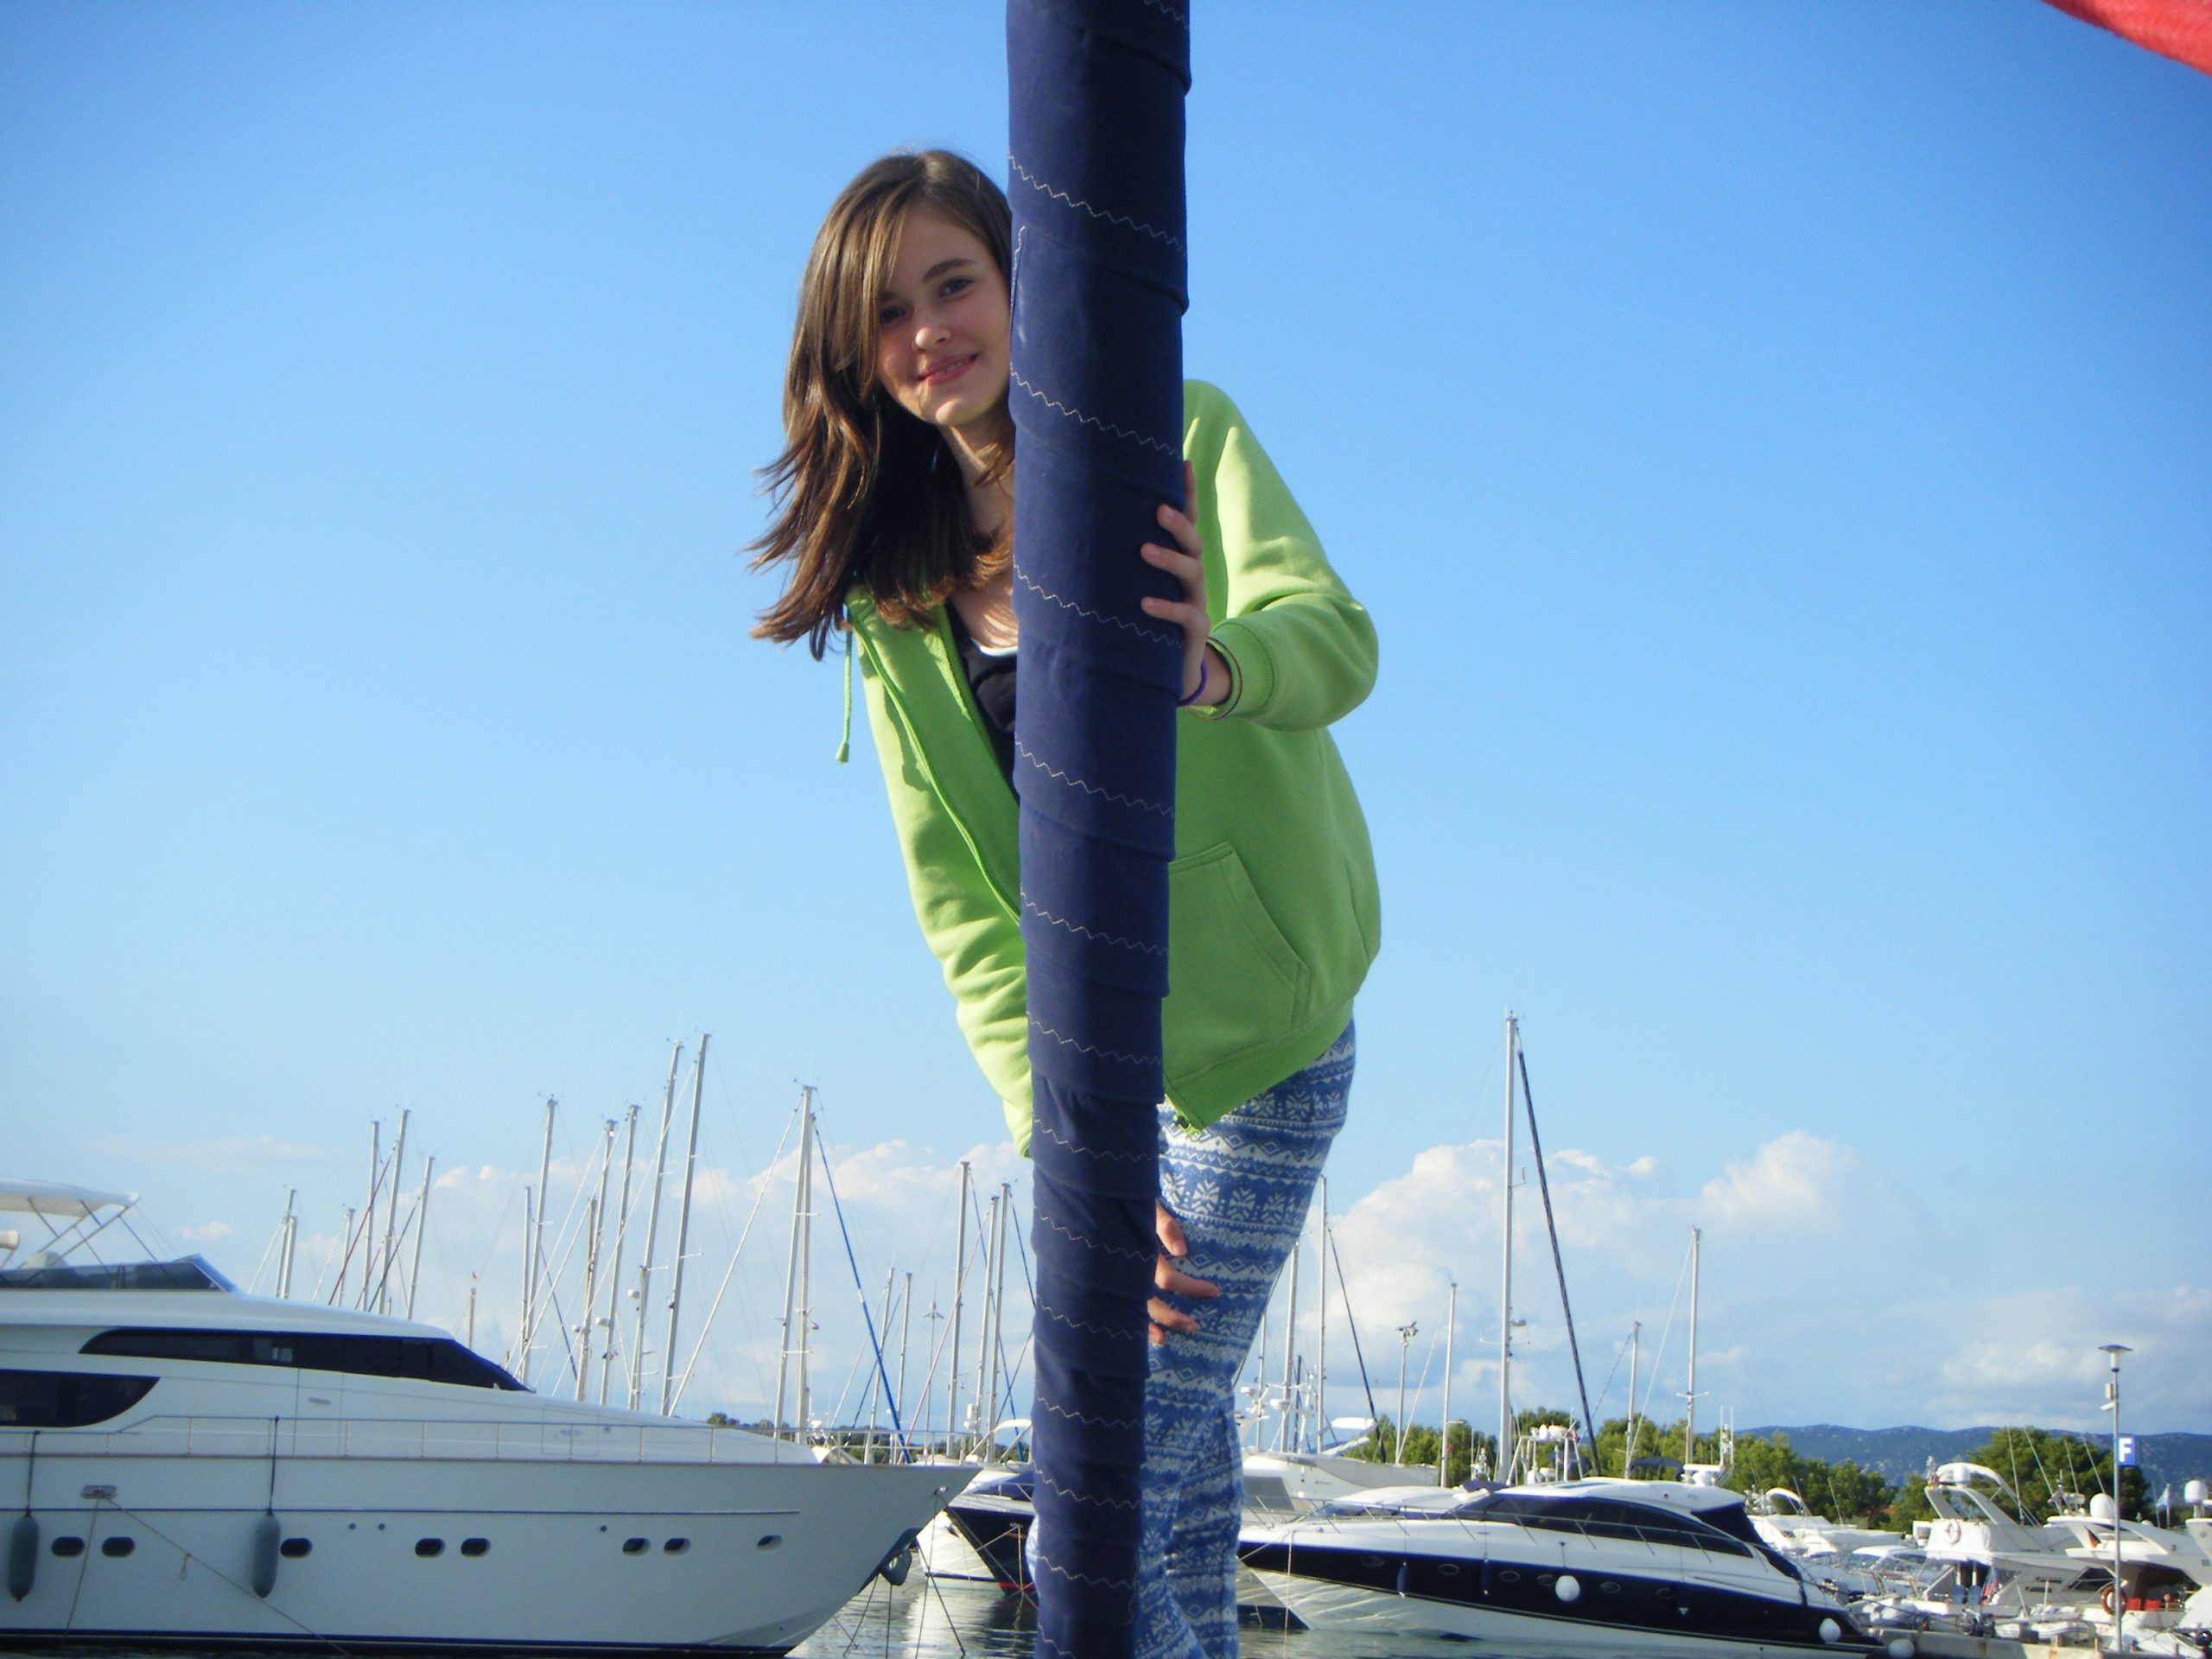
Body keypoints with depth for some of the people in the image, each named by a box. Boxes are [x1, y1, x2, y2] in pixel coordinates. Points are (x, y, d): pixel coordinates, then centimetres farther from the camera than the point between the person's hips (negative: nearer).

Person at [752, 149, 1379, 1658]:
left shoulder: (1183, 439, -10)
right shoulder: (894, 599, 0)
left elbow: (1336, 638, -28)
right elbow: (964, 910, -8)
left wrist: (1217, 660, -52)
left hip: (1252, 1046, -4)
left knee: (1125, 1467, -10)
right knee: (1169, 1424, 14)